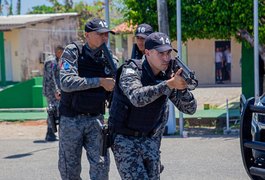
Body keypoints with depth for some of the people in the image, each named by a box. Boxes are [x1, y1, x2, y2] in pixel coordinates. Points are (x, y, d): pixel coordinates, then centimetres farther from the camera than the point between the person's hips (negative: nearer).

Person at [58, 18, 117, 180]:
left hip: (95, 119, 2)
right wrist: (100, 82, -24)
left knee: (101, 164, -9)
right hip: (71, 120, -2)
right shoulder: (73, 52, -8)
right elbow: (67, 83, -23)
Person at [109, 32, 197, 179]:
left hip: (150, 139, 6)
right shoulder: (130, 71, -16)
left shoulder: (167, 76, -1)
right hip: (125, 139, -5)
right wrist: (169, 85, -44)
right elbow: (137, 98, -37)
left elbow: (190, 109, -3)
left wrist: (182, 88, -23)